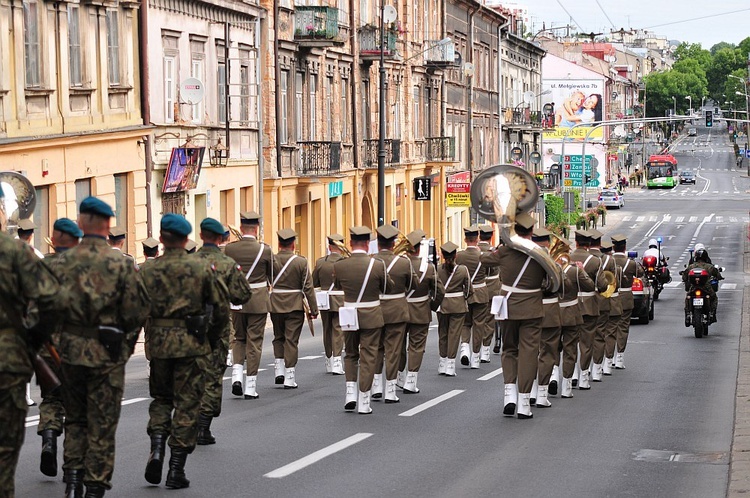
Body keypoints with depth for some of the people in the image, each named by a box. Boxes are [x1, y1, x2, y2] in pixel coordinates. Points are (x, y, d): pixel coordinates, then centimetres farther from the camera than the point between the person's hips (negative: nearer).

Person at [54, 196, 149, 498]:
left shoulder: (62, 262, -3)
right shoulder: (121, 264, -10)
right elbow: (137, 311, -9)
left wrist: (57, 338, 14)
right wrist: (127, 341, 8)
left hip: (69, 350, 2)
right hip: (107, 354, -2)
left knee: (74, 418, 19)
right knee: (102, 424, 7)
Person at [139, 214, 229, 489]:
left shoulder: (148, 271, -1)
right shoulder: (202, 268, -3)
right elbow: (221, 307, 0)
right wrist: (213, 338, 14)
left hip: (158, 343, 1)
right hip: (191, 343, -1)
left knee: (161, 398, 20)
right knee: (186, 404, 5)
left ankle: (156, 449, -1)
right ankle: (176, 470, 5)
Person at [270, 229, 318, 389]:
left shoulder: (271, 260, -5)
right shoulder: (301, 262, -8)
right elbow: (308, 288, -7)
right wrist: (313, 309, -1)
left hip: (275, 306, 2)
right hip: (295, 307, -2)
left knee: (278, 338, 20)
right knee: (291, 340, 2)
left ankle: (279, 370, 10)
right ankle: (289, 377, 2)